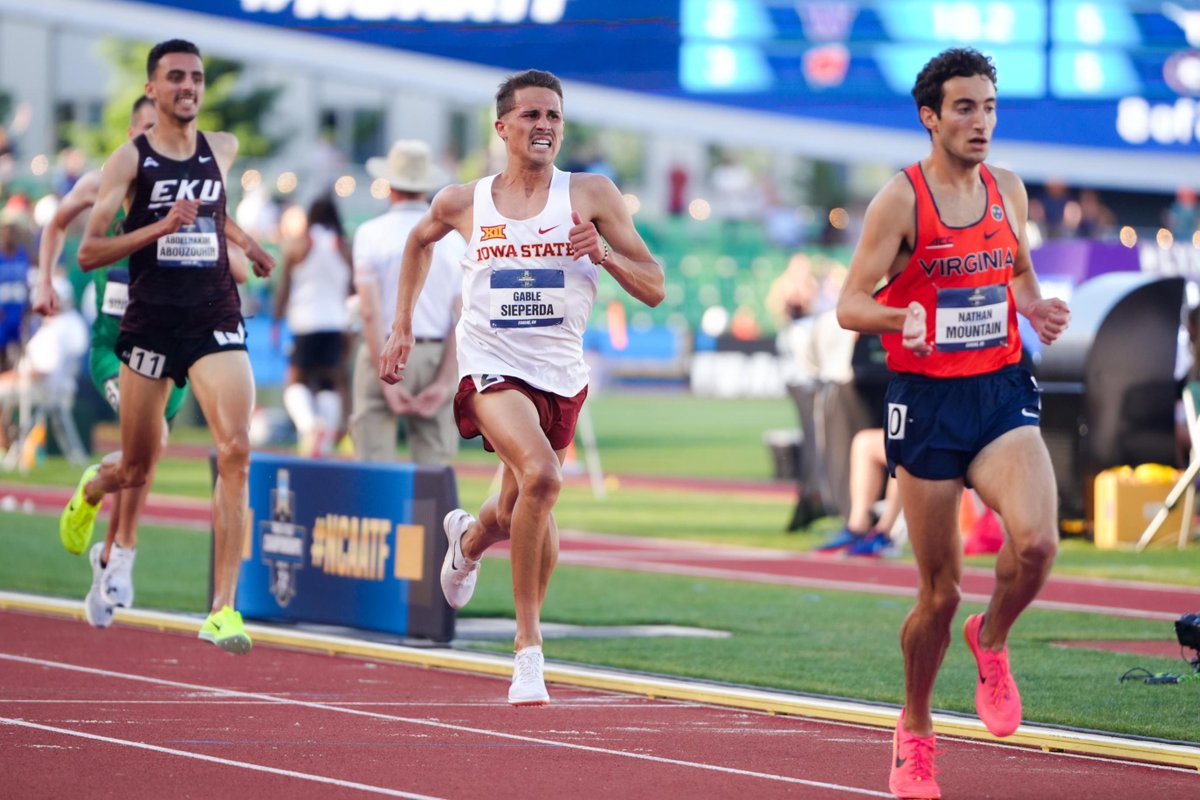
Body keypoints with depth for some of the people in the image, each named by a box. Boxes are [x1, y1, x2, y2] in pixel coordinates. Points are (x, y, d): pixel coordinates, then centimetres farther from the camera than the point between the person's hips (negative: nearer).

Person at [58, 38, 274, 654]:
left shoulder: (221, 150, 9)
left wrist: (243, 240, 18)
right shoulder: (130, 159, -4)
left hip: (215, 320, 2)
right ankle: (90, 489, 51)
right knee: (136, 469, 10)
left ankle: (223, 609, -19)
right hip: (150, 323, -2)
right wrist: (160, 228, -19)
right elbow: (88, 253, -9)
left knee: (235, 450, -18)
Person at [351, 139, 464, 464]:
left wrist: (386, 380, -10)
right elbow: (463, 318, -1)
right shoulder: (453, 239, 6)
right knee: (434, 466, 3)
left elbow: (370, 312, -10)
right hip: (436, 356, 2)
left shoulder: (371, 233, -2)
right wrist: (445, 382, -3)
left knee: (375, 462, -3)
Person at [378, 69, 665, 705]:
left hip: (560, 373, 3)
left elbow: (653, 289, -1)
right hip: (491, 365, -3)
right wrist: (402, 328, 21)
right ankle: (529, 648, -21)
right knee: (539, 475, -29)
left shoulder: (590, 195, -2)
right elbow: (419, 242, 24)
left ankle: (470, 537, 54)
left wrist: (604, 255, -19)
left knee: (521, 512, 13)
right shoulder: (463, 203, 0)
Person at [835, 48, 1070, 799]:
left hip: (1003, 393, 3)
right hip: (927, 400, -3)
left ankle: (992, 640, 8)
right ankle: (915, 732, 26)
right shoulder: (901, 199, -8)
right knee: (940, 593, 2)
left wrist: (1039, 308, 1)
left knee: (1036, 541, -24)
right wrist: (900, 317, -31)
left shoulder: (1009, 190, 7)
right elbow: (850, 303, -9)